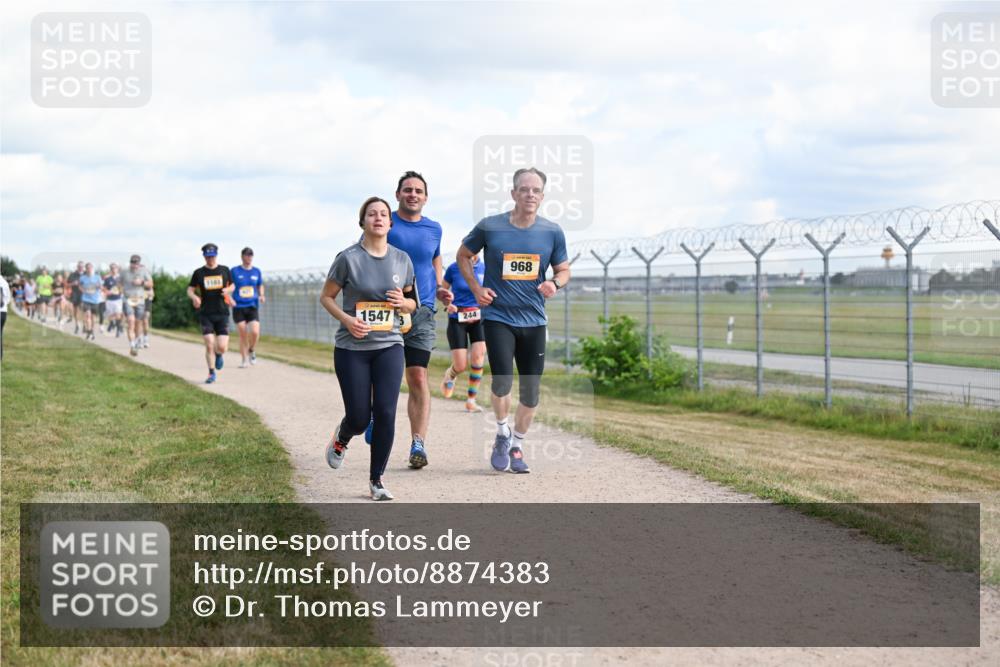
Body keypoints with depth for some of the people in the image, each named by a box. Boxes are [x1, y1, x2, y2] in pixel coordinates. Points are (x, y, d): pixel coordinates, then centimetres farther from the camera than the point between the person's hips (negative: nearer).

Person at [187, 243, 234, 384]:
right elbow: (190, 290, 7)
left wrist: (227, 290, -5)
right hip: (205, 314, -1)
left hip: (222, 313, 1)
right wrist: (194, 297, -16)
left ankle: (219, 355, 31)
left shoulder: (224, 270, 6)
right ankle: (211, 373, 8)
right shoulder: (199, 273, 2)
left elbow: (232, 285, 18)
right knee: (209, 344, -10)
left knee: (222, 347, -7)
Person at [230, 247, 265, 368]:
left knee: (255, 332, -16)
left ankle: (251, 351, 14)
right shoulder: (235, 271, 0)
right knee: (243, 334, -1)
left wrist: (261, 296, 1)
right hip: (238, 307, -1)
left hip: (252, 307, 1)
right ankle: (243, 359, 14)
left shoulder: (256, 271, 7)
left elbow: (260, 285, 20)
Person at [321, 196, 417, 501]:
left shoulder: (402, 259, 4)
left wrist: (403, 302, -8)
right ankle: (341, 439, 38)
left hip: (389, 345, 2)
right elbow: (326, 297, 1)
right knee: (359, 418, -1)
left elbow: (412, 302, 16)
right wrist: (346, 319, -16)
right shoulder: (349, 258, -7)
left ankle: (376, 480, 5)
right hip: (352, 348, -2)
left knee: (385, 413, -9)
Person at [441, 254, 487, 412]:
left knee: (478, 357, -17)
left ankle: (471, 400, -4)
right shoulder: (453, 269, -5)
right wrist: (447, 303, -13)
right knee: (460, 366, -5)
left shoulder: (484, 268, 0)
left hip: (478, 318, 2)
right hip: (457, 319, -1)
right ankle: (450, 375, 33)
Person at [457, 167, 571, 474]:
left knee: (531, 392, 5)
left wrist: (555, 283, -12)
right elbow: (464, 255, 11)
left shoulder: (552, 232, -1)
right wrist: (476, 288, -2)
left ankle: (516, 446, 26)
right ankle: (502, 434, 10)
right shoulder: (489, 227, -5)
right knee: (503, 381, -18)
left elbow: (564, 269, 11)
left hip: (534, 321, 3)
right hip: (498, 317, -3)